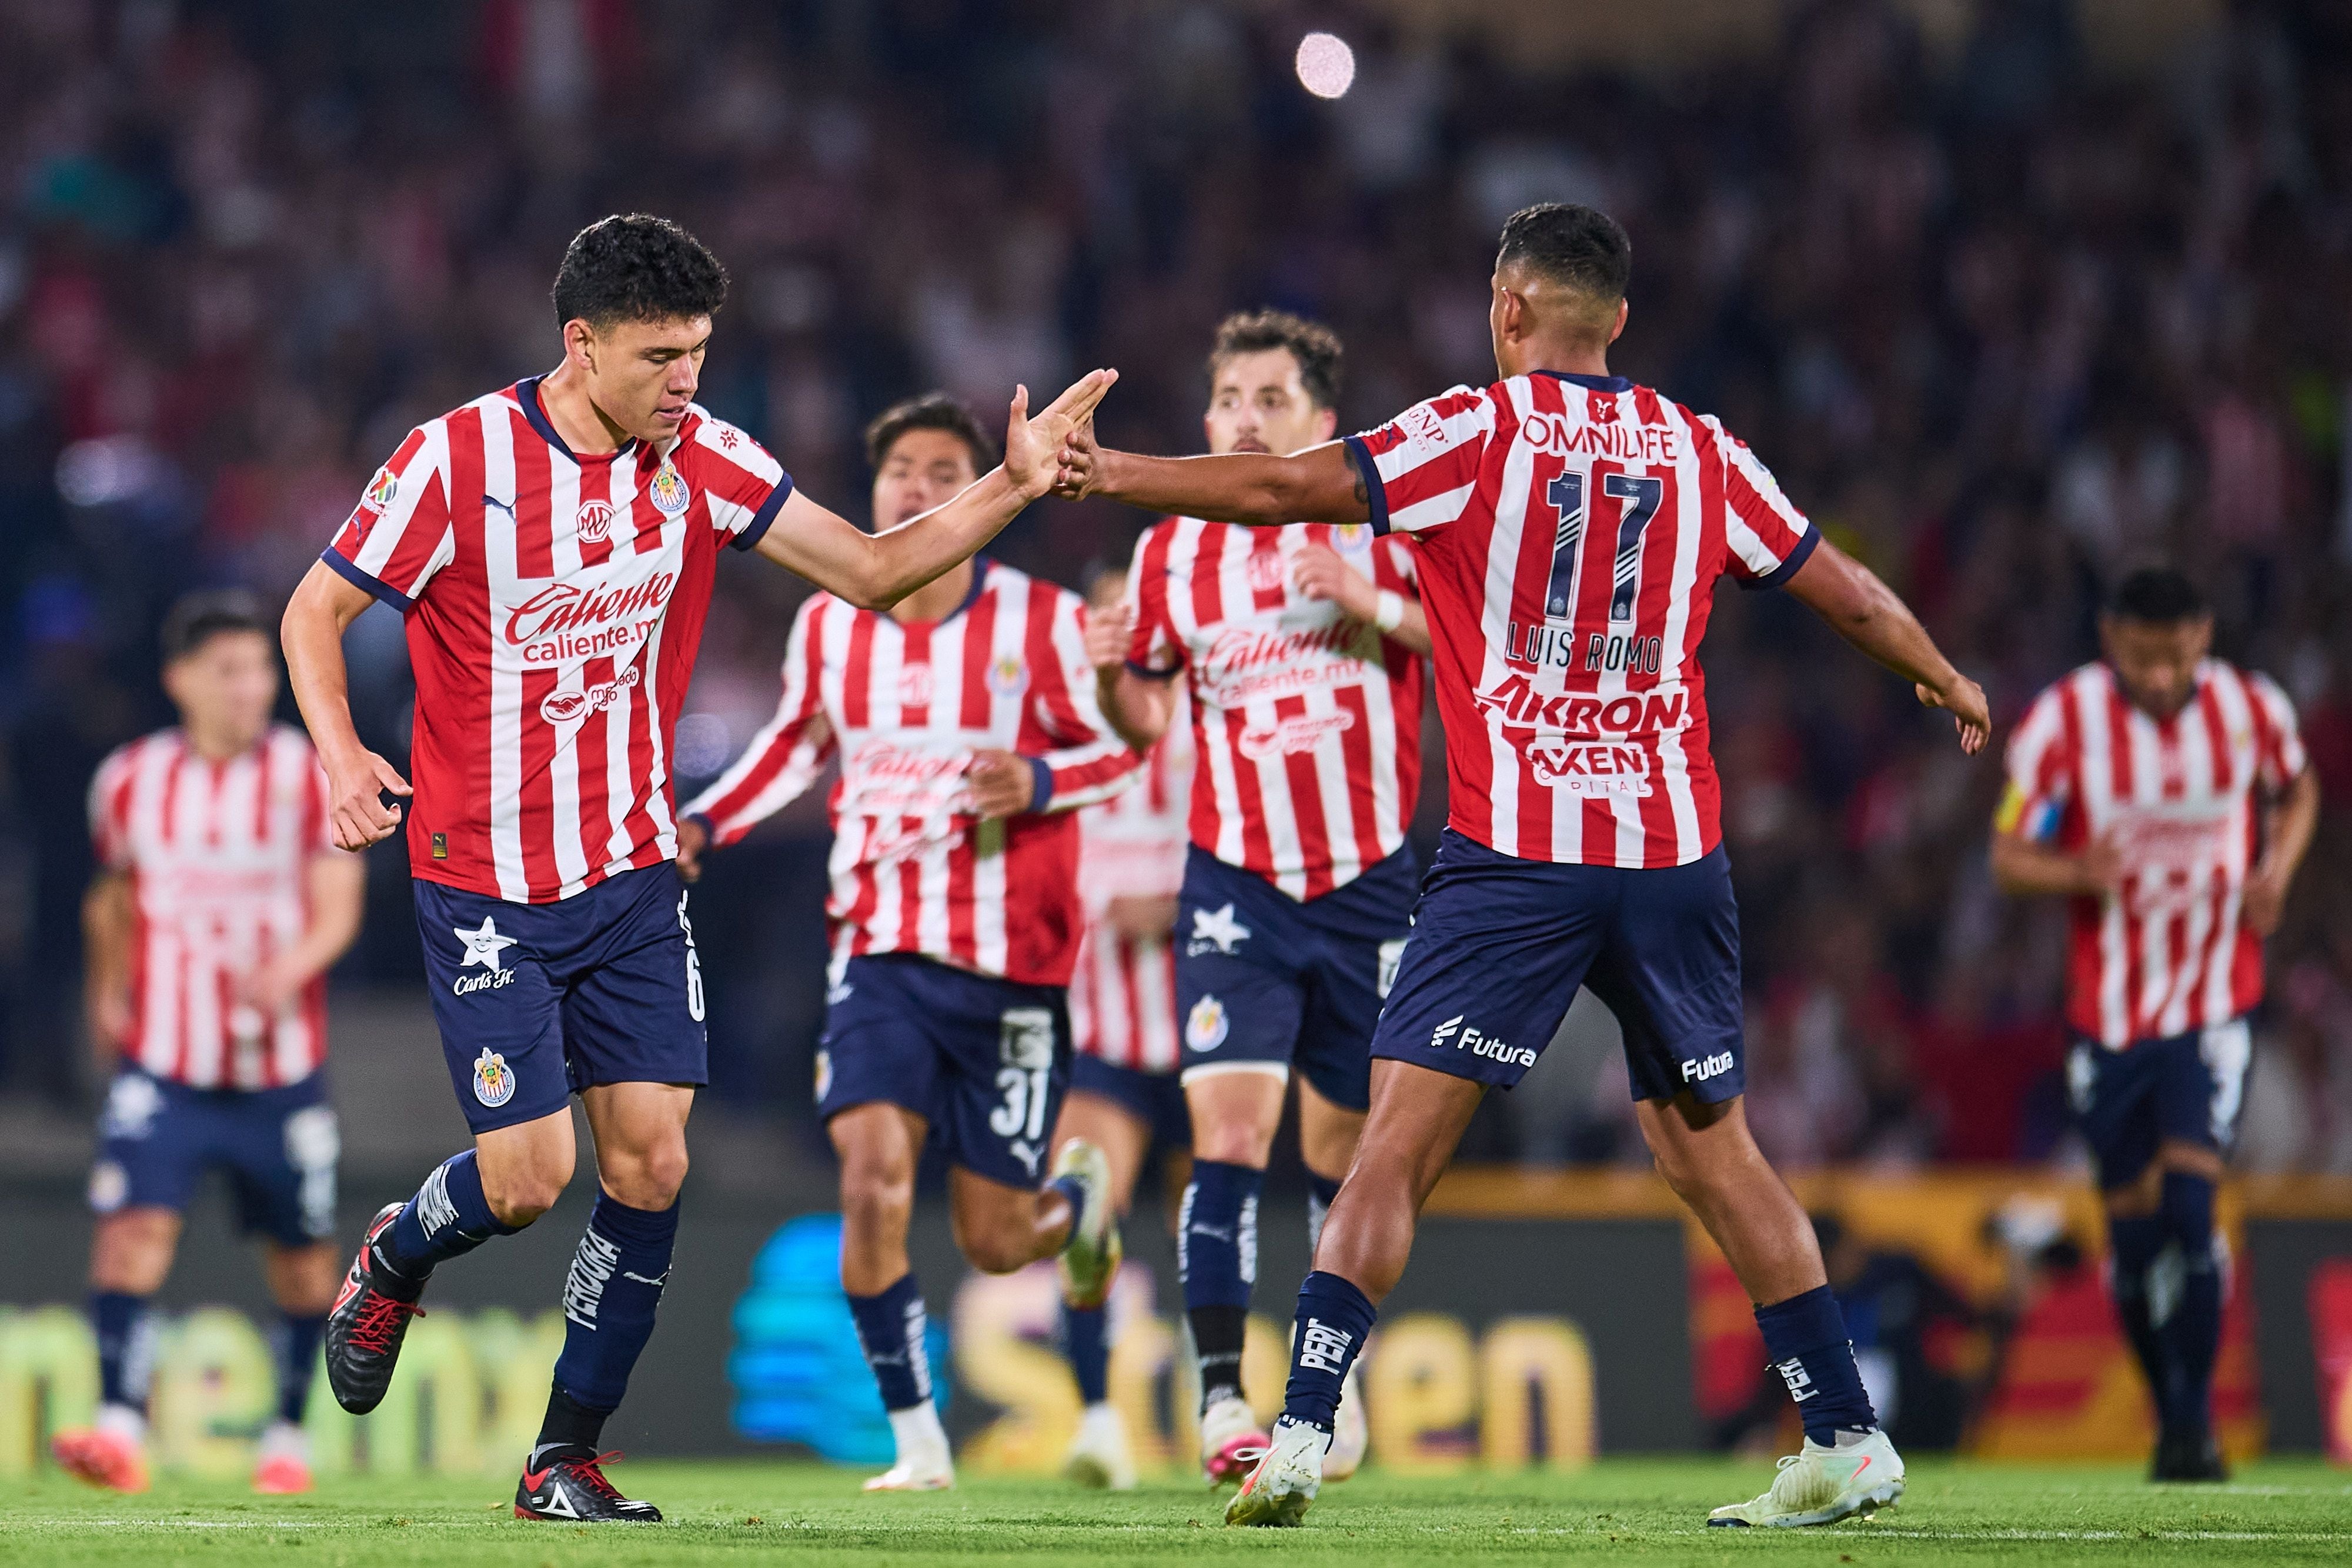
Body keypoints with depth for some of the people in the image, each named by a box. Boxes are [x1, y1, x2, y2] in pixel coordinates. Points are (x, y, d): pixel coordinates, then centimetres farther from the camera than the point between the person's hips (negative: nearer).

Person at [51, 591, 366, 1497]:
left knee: (301, 1258, 7)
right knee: (134, 1225, -18)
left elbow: (338, 908, -9)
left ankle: (289, 1434, 26)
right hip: (161, 1061, 0)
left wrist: (291, 968, -27)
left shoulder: (309, 776, -2)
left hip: (279, 1068, 0)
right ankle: (120, 1428, -25)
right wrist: (108, 993, 21)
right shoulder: (131, 782, 4)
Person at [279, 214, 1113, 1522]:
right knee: (528, 1178, -9)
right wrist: (341, 754, -22)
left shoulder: (702, 461, -2)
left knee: (651, 1166, -4)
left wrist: (1008, 492, -13)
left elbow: (871, 570, 2)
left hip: (634, 876, 4)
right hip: (488, 886, -4)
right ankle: (394, 1261, 27)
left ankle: (567, 1458, 10)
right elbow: (317, 611, -5)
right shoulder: (459, 461, -14)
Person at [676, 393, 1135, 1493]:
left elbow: (1123, 747, 0)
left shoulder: (1042, 623, -6)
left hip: (1009, 966, -2)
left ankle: (1079, 1199, 41)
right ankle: (917, 1442, -8)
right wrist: (705, 823, 7)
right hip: (880, 951, 2)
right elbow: (798, 741, 21)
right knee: (873, 1176, -20)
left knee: (991, 1243, 3)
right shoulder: (828, 627, 4)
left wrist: (1037, 781, -19)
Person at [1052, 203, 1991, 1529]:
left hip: (1515, 858, -4)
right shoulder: (1702, 453, 11)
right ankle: (1850, 1443, 15)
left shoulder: (1480, 433, -1)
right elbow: (1850, 594, 22)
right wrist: (1951, 684, 40)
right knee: (1711, 1148, 15)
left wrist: (1108, 473, 4)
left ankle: (1301, 1434, -15)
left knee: (1399, 1143, -5)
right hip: (1675, 850, 4)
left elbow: (1282, 487, -8)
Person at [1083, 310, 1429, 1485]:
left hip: (1371, 882, 0)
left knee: (1345, 1146, 10)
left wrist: (1371, 605, -19)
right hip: (1237, 884, 0)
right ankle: (1221, 1400, -20)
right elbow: (1144, 715, 13)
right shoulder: (1171, 551, 4)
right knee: (1228, 1126, -17)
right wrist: (1113, 673, -9)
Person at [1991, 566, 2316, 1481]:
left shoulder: (2253, 710, -5)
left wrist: (2277, 871, -4)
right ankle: (2167, 1416, 24)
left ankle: (2194, 1417, -7)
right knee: (2134, 1227, 5)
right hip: (2109, 1011, 1)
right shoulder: (2062, 724, -10)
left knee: (2188, 1201, -17)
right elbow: (2008, 858, -6)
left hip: (2215, 1004, -1)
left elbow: (2297, 792, 16)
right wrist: (2078, 873, -28)